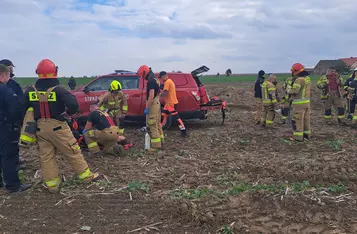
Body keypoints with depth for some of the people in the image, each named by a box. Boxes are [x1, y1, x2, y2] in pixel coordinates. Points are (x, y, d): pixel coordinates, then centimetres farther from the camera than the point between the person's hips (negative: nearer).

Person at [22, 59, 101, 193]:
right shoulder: (58, 90, -15)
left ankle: (52, 186, 16)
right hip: (57, 127, -4)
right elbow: (73, 104, -28)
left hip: (40, 128, 4)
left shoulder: (30, 91, -1)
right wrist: (69, 113, -8)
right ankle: (87, 177, 18)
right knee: (73, 153, 7)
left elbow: (25, 110, 4)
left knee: (46, 157, 11)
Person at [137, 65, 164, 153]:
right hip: (157, 103, 10)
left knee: (153, 125, -7)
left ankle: (156, 146, -5)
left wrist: (147, 107, -21)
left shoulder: (151, 81, -18)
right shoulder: (156, 79, 13)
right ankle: (160, 141, 28)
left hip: (153, 104, -10)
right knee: (157, 124, 18)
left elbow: (151, 96, -25)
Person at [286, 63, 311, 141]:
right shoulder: (307, 78, 10)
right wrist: (293, 83, 11)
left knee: (298, 120, -2)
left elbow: (294, 91, -23)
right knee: (306, 119, 16)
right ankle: (306, 134, 25)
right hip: (307, 102, 9)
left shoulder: (299, 80, -19)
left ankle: (298, 137, 1)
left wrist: (288, 88, -3)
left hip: (299, 103, -9)